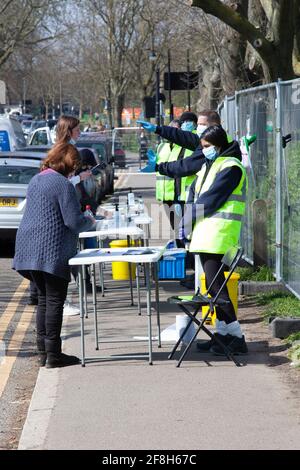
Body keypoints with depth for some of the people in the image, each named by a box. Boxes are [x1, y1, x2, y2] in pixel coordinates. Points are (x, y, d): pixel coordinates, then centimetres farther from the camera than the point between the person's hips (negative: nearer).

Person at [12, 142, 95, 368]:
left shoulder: (36, 180, 15)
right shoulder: (63, 184, -12)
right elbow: (74, 221, -16)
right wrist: (90, 222, 5)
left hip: (29, 248, 8)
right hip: (52, 251, -8)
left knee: (44, 299, 15)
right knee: (55, 301, -2)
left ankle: (43, 351, 17)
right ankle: (53, 354, -1)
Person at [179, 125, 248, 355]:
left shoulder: (230, 166, -10)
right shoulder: (208, 165, 20)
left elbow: (212, 198, -16)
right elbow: (194, 193, 15)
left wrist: (190, 218, -8)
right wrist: (186, 222, 2)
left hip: (219, 231, -10)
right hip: (206, 232, 10)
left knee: (215, 284, -14)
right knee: (213, 284, 11)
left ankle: (236, 338, -13)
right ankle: (223, 333, 17)